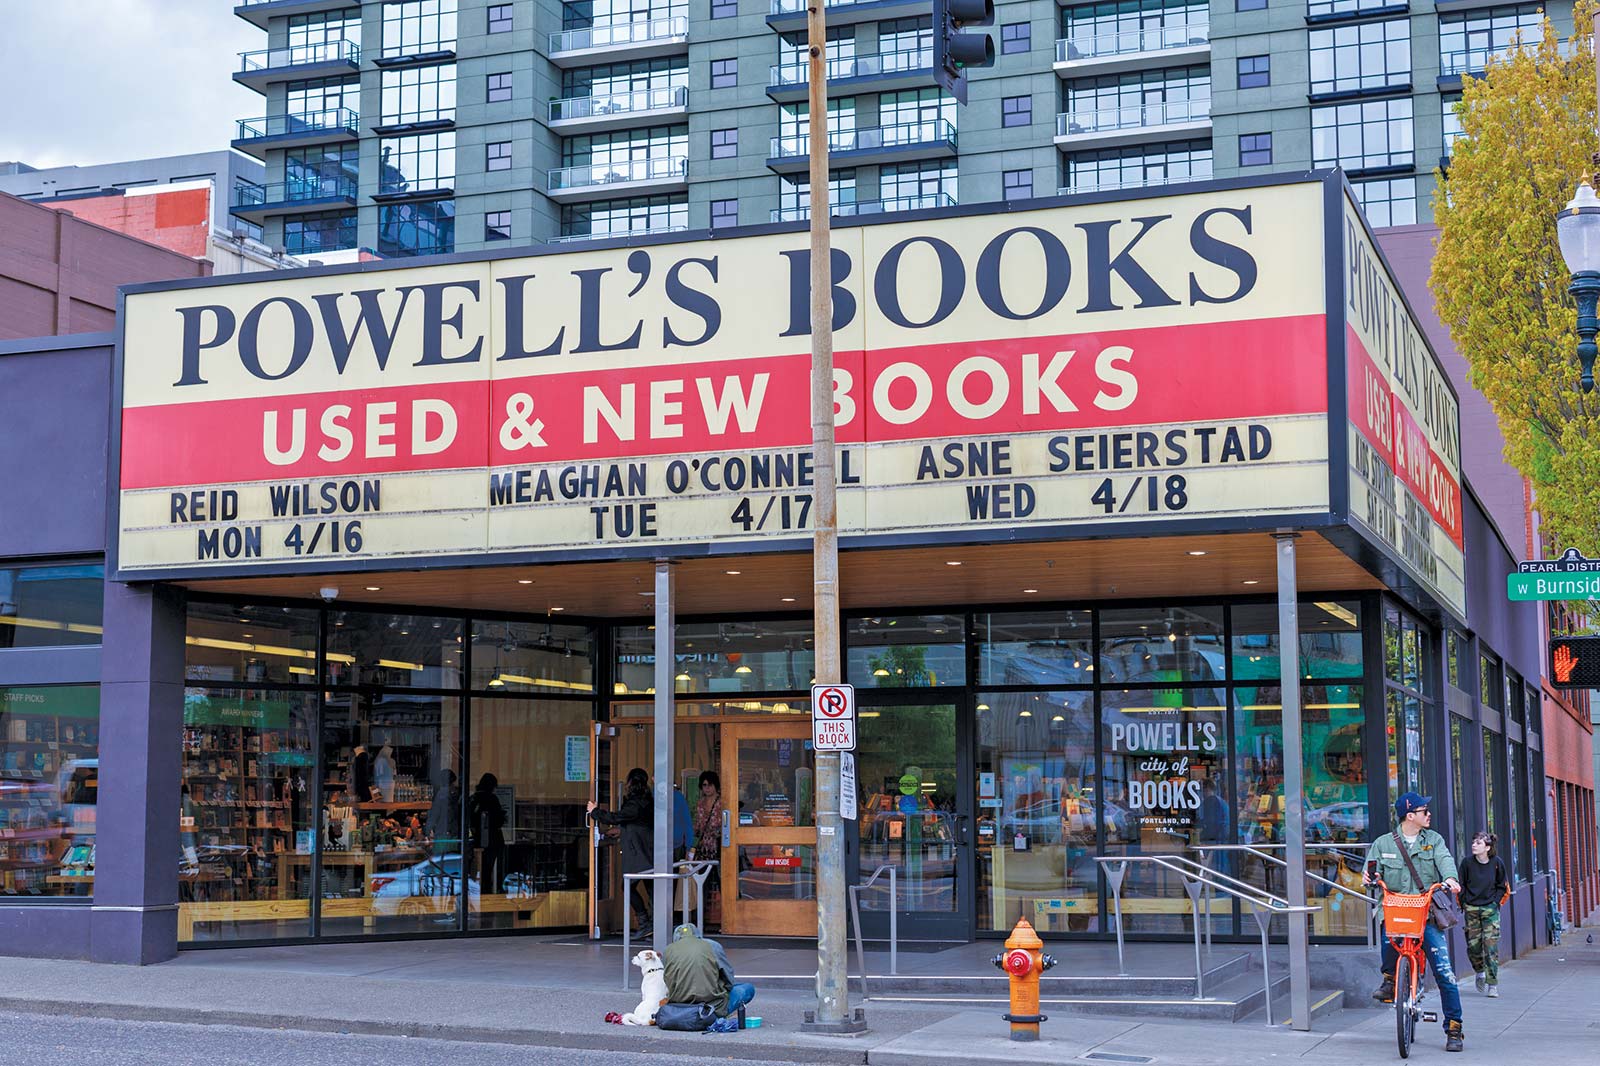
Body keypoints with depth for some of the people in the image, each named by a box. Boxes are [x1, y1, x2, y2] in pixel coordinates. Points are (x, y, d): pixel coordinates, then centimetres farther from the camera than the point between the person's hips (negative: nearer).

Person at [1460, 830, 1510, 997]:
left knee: (1491, 945, -9)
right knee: (1473, 945, 0)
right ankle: (1480, 972, 29)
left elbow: (1502, 886, 9)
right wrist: (1464, 904, 2)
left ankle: (1492, 984, -4)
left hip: (1490, 909, -1)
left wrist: (1495, 902, 0)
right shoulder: (1467, 863, -4)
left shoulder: (1496, 863, -4)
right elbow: (1461, 885, 7)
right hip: (1471, 909, 1)